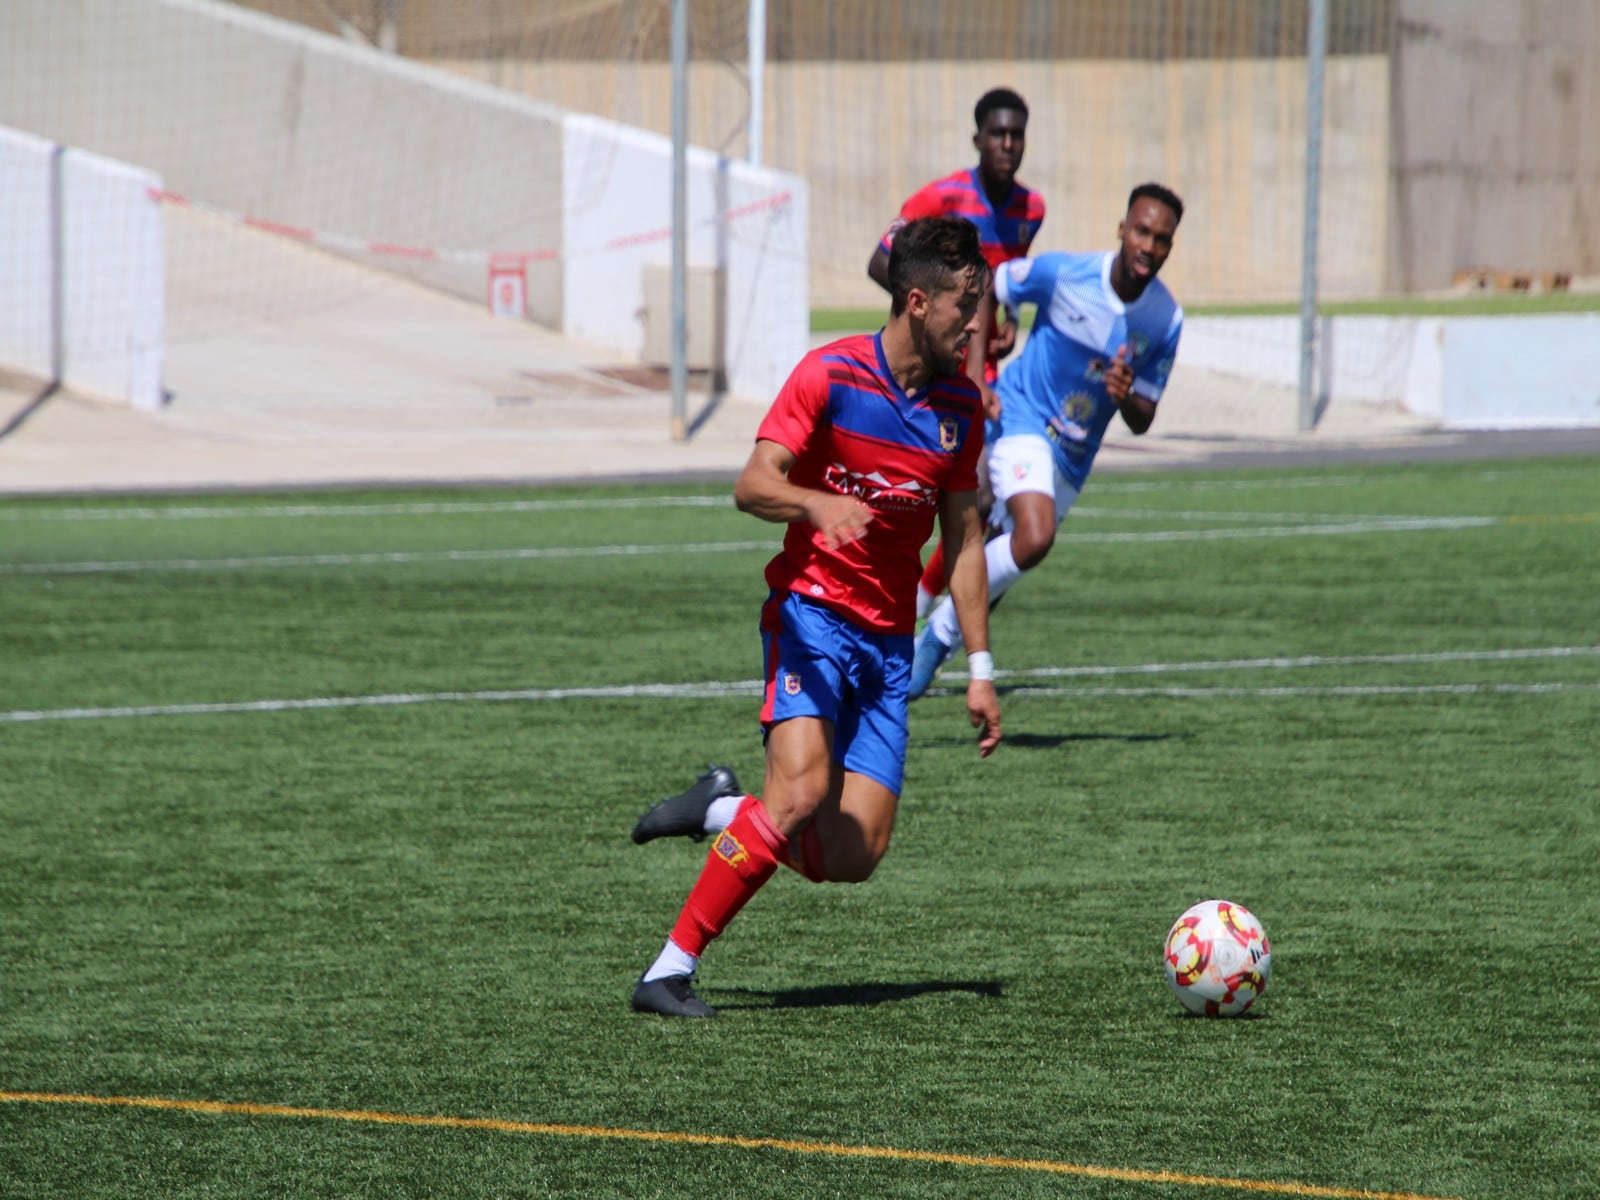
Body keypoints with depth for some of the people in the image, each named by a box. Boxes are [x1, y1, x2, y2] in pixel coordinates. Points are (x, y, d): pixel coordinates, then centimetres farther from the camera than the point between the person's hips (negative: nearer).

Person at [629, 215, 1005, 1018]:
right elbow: (751, 485, -17)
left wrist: (979, 668, 11)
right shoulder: (831, 374, -9)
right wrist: (817, 503, -39)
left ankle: (720, 812, 23)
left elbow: (962, 537, 15)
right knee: (802, 789, -27)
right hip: (812, 612, -5)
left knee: (852, 857, -5)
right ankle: (669, 969, -19)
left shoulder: (961, 403, 7)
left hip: (888, 642, 5)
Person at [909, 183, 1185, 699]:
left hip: (1072, 459, 5)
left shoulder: (1166, 321, -7)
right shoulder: (1063, 274, -18)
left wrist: (1125, 396, -24)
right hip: (1022, 421, -5)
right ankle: (941, 632, -13)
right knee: (1035, 538, -29)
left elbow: (1142, 421, -1)